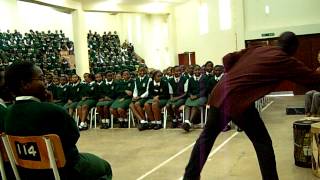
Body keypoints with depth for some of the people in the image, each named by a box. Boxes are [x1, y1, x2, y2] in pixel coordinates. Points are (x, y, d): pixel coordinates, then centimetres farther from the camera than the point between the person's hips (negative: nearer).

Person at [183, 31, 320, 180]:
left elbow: (228, 58, 16)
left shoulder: (256, 49, 19)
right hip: (239, 102, -7)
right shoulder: (286, 61, 3)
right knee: (263, 144, 9)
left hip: (219, 94, 7)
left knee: (207, 136, 18)